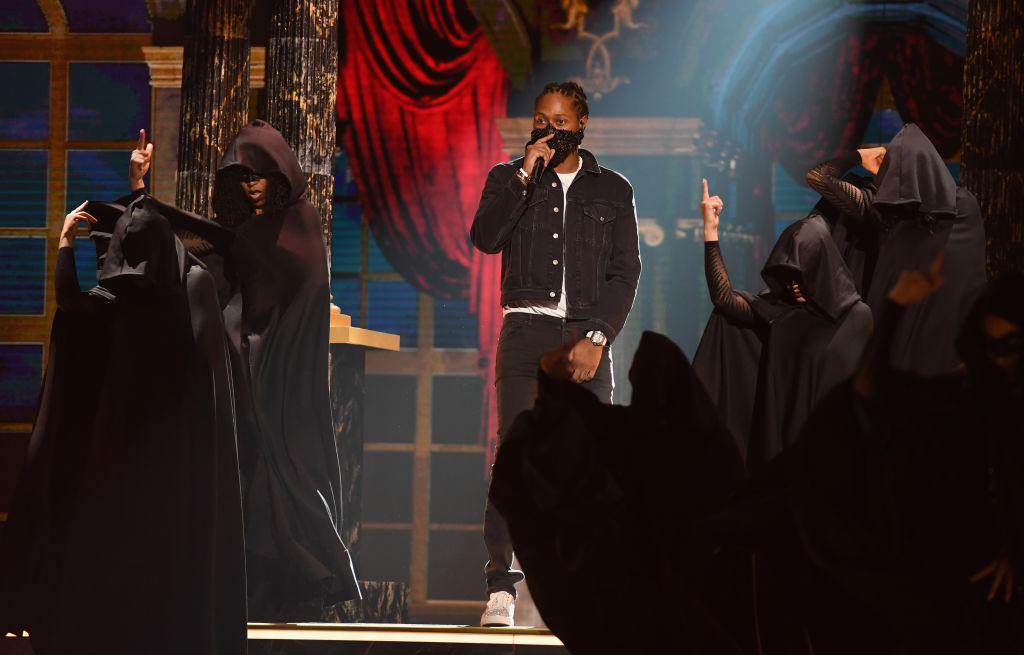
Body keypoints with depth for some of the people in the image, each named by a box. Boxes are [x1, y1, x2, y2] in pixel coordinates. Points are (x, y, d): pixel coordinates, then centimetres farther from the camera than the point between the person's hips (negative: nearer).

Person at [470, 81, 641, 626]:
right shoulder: (509, 178, 13)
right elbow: (485, 238, -5)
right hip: (526, 329, -1)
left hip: (588, 335, 1)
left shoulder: (612, 190, 12)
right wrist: (526, 173, -10)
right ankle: (500, 588, -12)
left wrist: (597, 338, -6)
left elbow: (625, 272, 6)